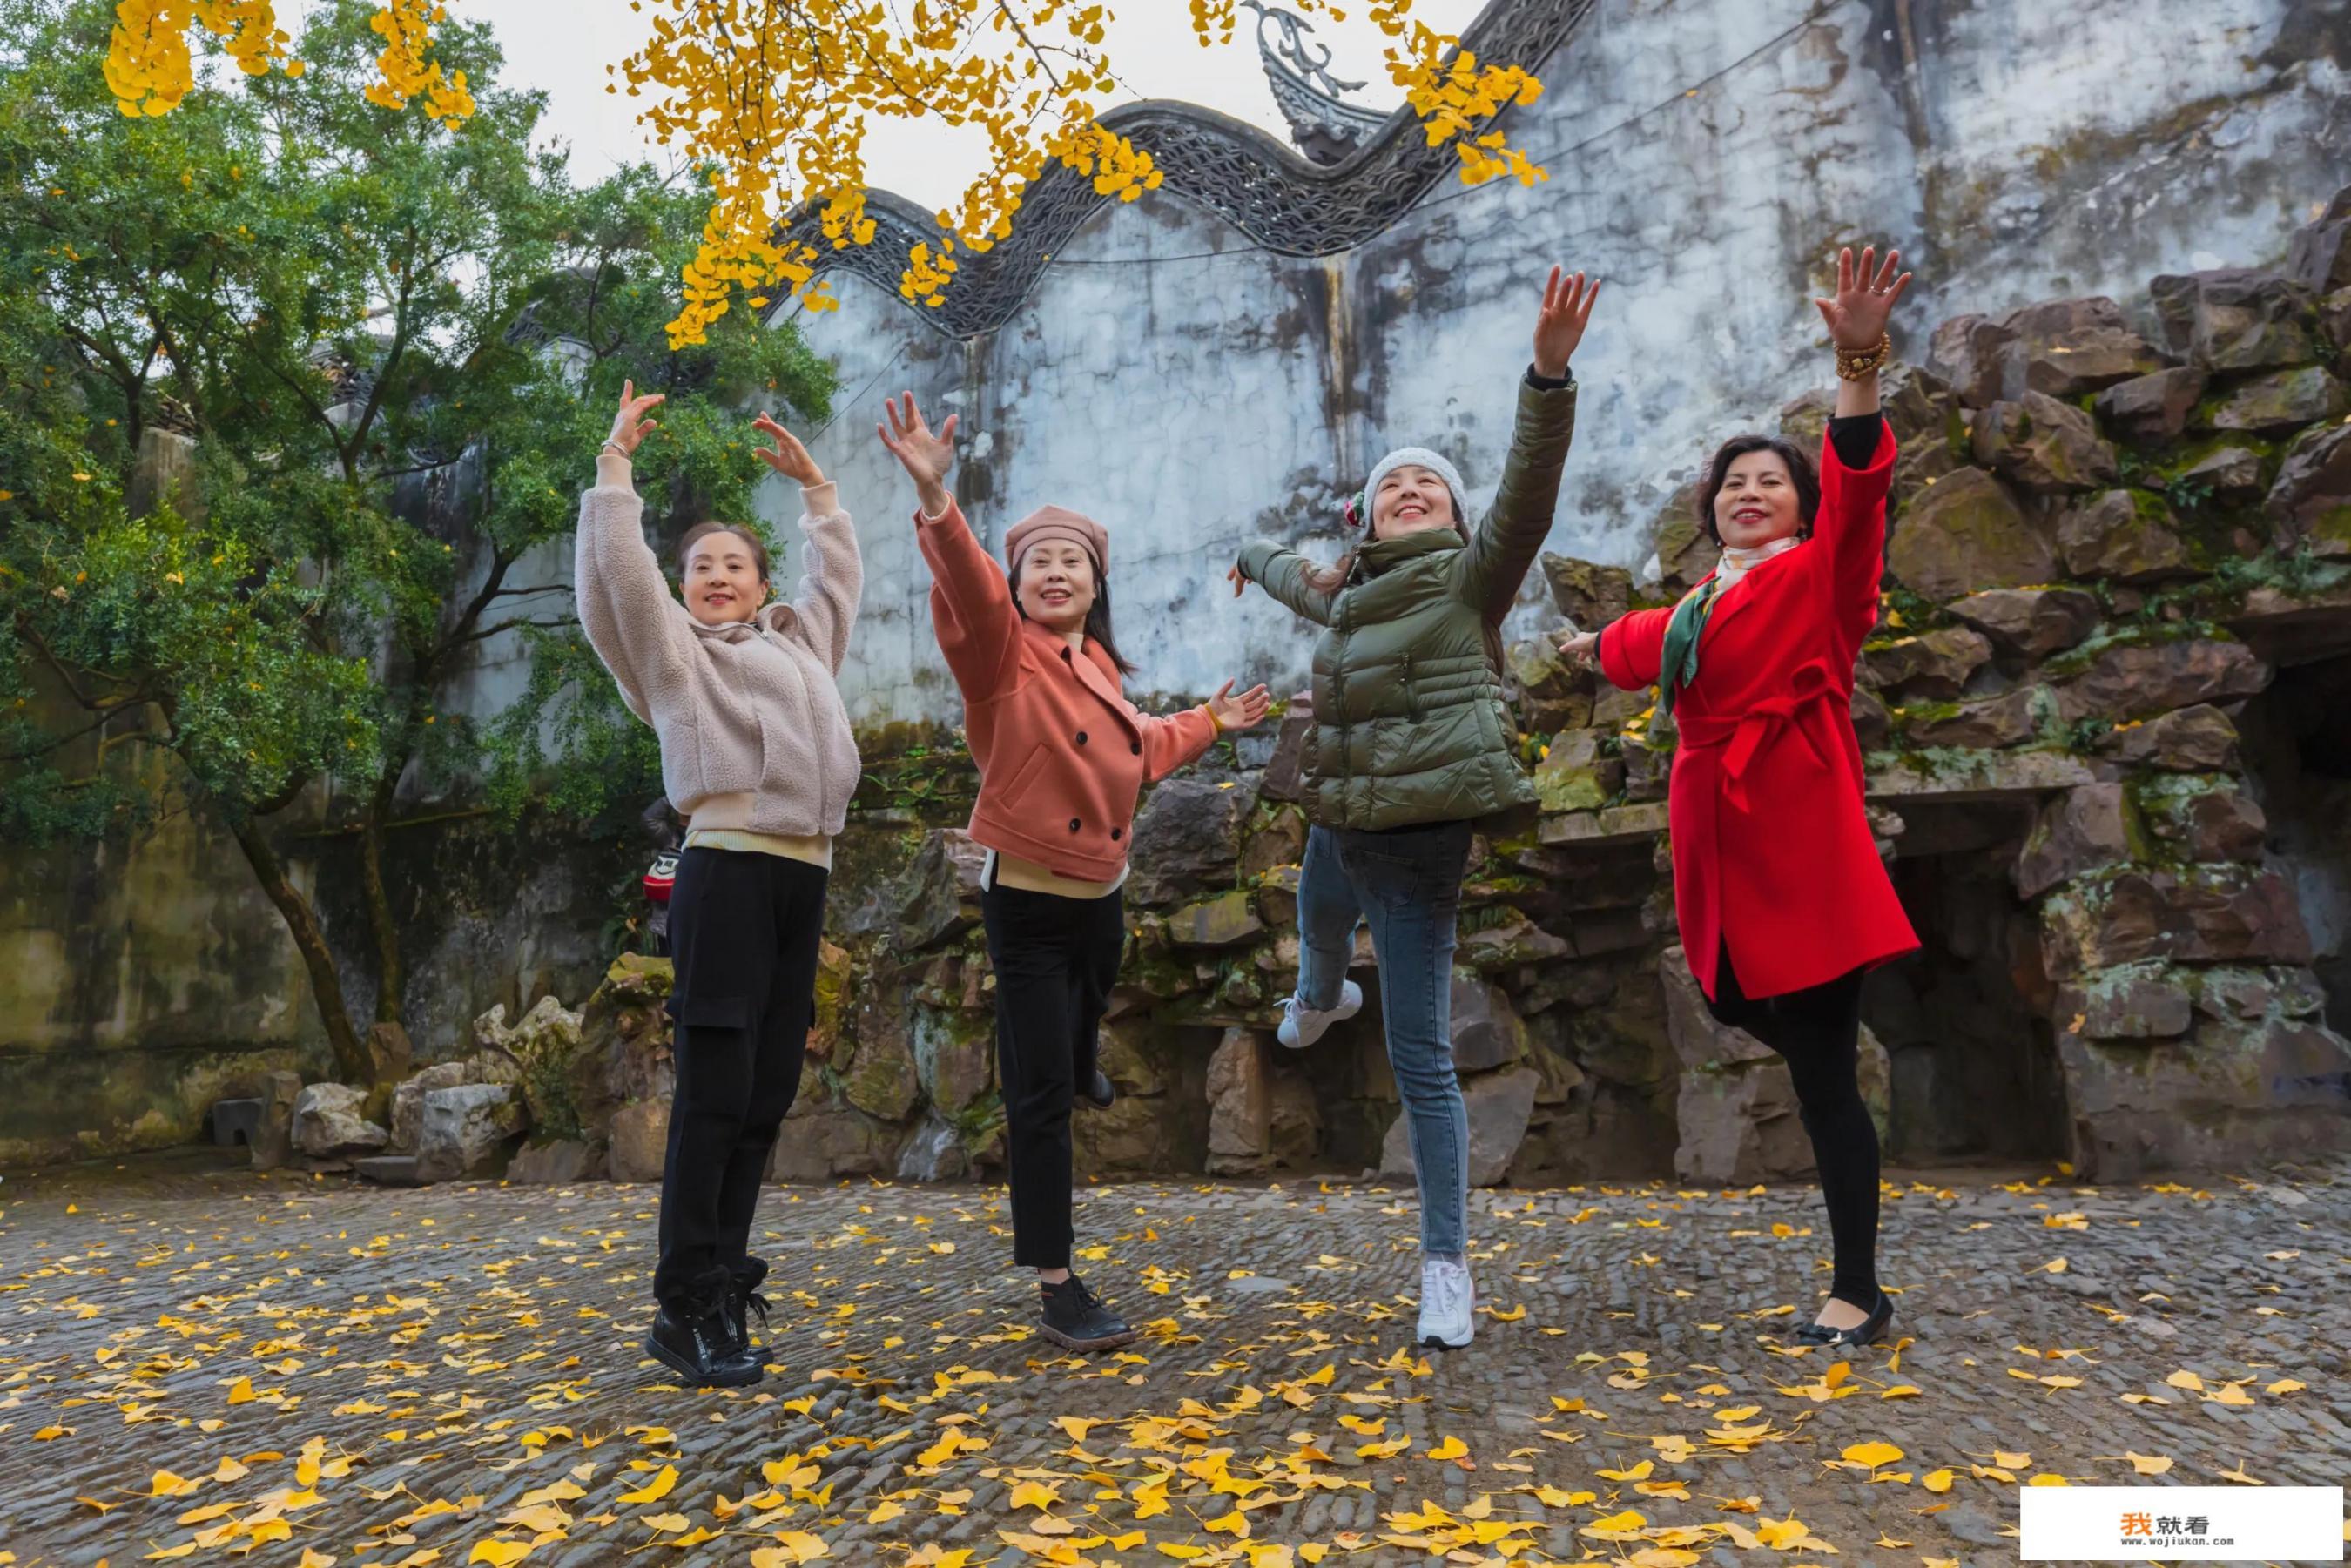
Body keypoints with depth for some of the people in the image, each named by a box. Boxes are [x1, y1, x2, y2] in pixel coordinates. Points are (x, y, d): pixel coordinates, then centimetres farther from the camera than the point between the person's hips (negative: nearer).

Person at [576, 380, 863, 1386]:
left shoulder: (800, 644, 26)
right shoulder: (672, 650, 11)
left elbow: (838, 571, 38)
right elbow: (617, 568, -1)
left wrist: (811, 484, 39)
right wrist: (615, 464, 3)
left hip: (803, 880, 6)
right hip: (728, 872, -6)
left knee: (766, 1098, 6)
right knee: (714, 1096, -8)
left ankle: (722, 1295, 15)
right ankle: (685, 1312, -1)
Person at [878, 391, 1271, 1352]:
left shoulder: (1098, 663, 10)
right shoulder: (1003, 655, -12)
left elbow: (1138, 752, 25)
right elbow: (969, 591, -34)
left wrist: (1209, 723, 33)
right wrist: (935, 499, -50)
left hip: (1101, 896, 7)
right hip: (1028, 902, -7)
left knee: (1078, 1035, 26)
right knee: (1044, 1092, -5)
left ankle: (1030, 1134, 60)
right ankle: (1056, 1291, 4)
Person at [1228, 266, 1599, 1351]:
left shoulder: (1470, 580, -6)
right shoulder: (1353, 595, 13)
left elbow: (1528, 490, -23)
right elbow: (1300, 581, 37)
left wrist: (1549, 374, -38)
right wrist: (1254, 557, 57)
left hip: (1417, 844, -7)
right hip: (1338, 829, 8)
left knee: (1420, 1059, -6)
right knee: (1316, 939, 37)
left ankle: (1446, 1266, 6)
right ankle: (1320, 1004, 75)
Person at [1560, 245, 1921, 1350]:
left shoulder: (1820, 574, -2)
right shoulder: (1699, 607, 16)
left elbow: (1856, 481, -21)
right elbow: (1648, 644, 38)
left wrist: (1859, 359, -35)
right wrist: (1594, 644, 59)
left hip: (1800, 843, -6)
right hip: (1724, 847, 7)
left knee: (1820, 1067, -3)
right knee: (1765, 1022, 7)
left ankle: (1859, 1294, 8)